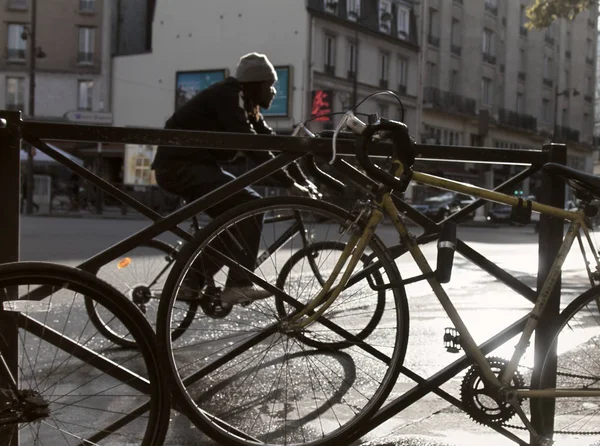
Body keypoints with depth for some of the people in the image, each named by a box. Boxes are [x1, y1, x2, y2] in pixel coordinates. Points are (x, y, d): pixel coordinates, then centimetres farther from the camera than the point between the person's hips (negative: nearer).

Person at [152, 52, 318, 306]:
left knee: (236, 217, 11)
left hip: (193, 165, 10)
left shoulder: (245, 105, 14)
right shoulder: (228, 96, -15)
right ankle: (238, 285, -17)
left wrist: (303, 181, 3)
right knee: (250, 205, -18)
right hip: (179, 166, -10)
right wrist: (290, 184, -25)